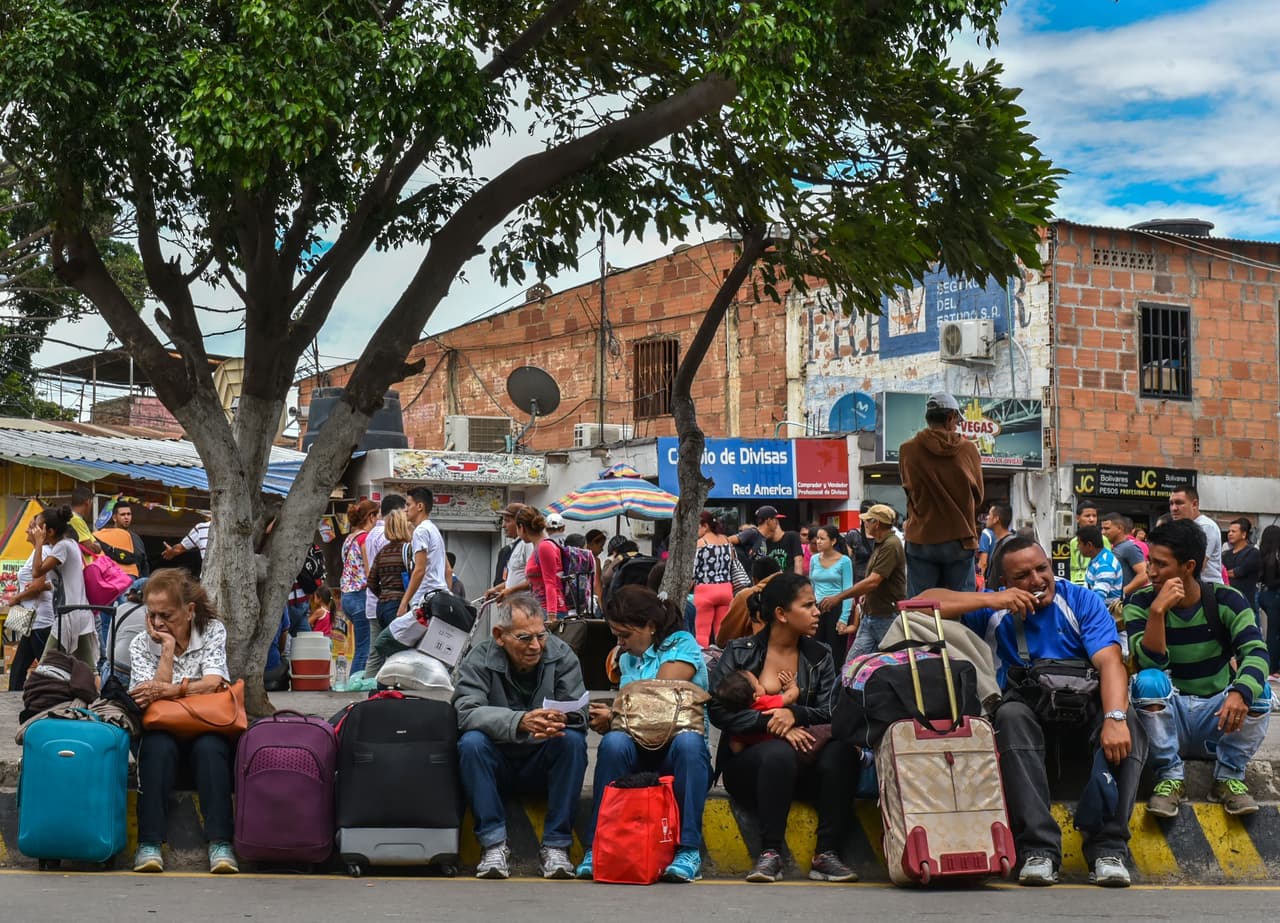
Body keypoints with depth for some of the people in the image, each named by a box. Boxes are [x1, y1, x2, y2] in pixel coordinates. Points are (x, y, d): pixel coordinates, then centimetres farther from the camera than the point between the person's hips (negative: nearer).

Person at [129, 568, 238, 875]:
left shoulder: (213, 631, 1)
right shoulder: (141, 645, 4)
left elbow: (213, 684, -14)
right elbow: (151, 697, -11)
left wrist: (167, 691, -25)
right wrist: (168, 648, -13)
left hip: (207, 727, -1)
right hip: (162, 731, 1)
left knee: (210, 748, -35)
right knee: (158, 748, -34)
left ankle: (220, 842, -40)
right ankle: (150, 843, -37)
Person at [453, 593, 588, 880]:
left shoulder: (562, 655, -6)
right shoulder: (478, 660, -11)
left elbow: (579, 713, -16)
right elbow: (466, 712, -28)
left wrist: (562, 720, -42)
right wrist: (520, 722, -45)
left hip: (543, 765, 1)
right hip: (497, 765, -1)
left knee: (573, 740, -28)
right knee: (471, 743, -30)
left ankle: (556, 846, -23)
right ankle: (494, 845, -25)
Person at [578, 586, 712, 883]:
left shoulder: (682, 646, 0)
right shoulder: (627, 658, 22)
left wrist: (614, 717, -5)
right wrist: (605, 720, -1)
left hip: (677, 758, -4)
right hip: (639, 755, 4)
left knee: (688, 741, -39)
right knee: (614, 742, -30)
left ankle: (689, 850, -37)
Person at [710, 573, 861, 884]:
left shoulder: (820, 657, 13)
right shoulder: (740, 652, 3)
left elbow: (830, 714, 1)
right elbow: (718, 709, -8)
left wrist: (794, 713, -20)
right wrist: (772, 723, -20)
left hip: (803, 769, 3)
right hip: (746, 762, -3)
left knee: (842, 749, -29)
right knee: (779, 753, -37)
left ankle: (827, 853, -30)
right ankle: (770, 854, -34)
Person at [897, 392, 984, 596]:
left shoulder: (908, 450, -3)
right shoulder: (969, 450, -2)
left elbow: (909, 489, 8)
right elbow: (978, 496, 9)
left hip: (921, 540, 0)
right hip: (960, 540, 0)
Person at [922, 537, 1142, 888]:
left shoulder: (1082, 601, 1)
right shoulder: (996, 609, 3)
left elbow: (1110, 662, -14)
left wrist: (1115, 718, -33)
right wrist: (990, 601, -17)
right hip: (1027, 709, 0)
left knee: (1127, 725, -30)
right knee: (1011, 716, -34)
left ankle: (1107, 849, -29)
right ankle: (1039, 849, -37)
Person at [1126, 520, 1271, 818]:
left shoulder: (1227, 600, -9)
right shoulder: (1141, 602, -10)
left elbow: (1256, 653, -24)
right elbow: (1151, 664, -23)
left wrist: (1240, 693, -44)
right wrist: (1157, 611, -35)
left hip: (1218, 715, 1)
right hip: (1169, 715, -1)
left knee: (1258, 689, -28)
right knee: (1148, 681, -31)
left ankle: (1228, 777, -13)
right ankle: (1169, 778, -21)